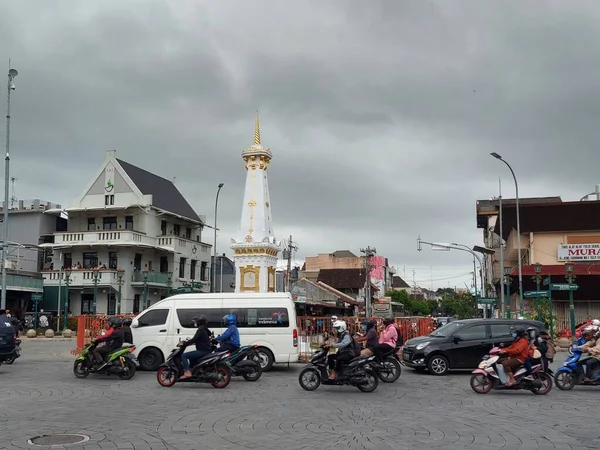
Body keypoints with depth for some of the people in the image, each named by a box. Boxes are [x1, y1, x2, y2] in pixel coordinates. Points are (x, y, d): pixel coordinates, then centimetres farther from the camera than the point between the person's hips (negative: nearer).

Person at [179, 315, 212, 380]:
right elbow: (196, 340, 26)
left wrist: (184, 344, -15)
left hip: (203, 351, -11)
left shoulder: (201, 330, -13)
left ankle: (187, 373, -23)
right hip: (206, 350, 11)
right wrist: (187, 342, 21)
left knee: (184, 356, -15)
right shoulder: (204, 329, 18)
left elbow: (194, 340, -21)